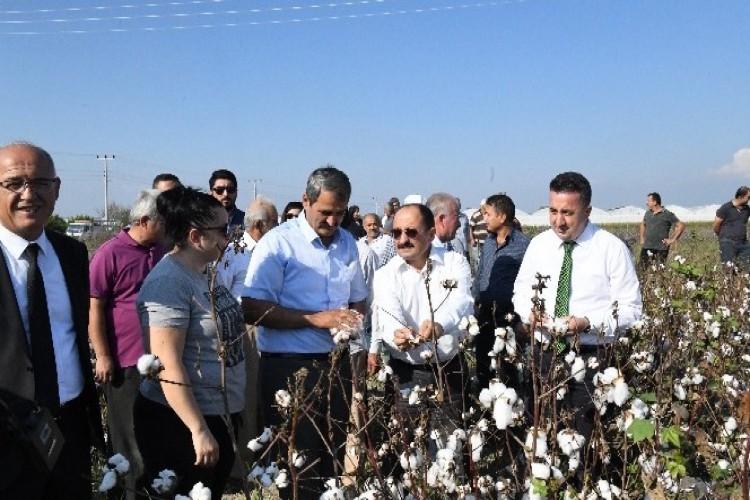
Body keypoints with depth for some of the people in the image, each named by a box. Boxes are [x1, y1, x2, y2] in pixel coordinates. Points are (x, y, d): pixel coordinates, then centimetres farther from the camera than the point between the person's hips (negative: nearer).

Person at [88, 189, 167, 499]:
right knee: (128, 434, 9)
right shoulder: (109, 254, -12)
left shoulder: (162, 250, 7)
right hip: (125, 361, -6)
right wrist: (102, 356, -13)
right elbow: (94, 308, -12)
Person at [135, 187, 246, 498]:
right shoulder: (169, 282, -21)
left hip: (220, 415, 9)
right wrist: (199, 431, -24)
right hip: (180, 423, -9)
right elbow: (168, 366, -25)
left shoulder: (205, 272, 7)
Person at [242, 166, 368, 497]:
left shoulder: (347, 243, 8)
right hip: (290, 367, -5)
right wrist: (317, 319, -21)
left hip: (337, 362, 6)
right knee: (297, 466, 5)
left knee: (334, 457, 17)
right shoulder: (278, 242, -11)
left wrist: (355, 318, -5)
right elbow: (252, 310, -17)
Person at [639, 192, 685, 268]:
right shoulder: (647, 213, 12)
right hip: (647, 247, 5)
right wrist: (642, 238, 20)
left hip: (661, 249, -4)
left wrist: (672, 239, -6)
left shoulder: (667, 214, -4)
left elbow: (681, 226, -3)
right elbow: (643, 224, 30)